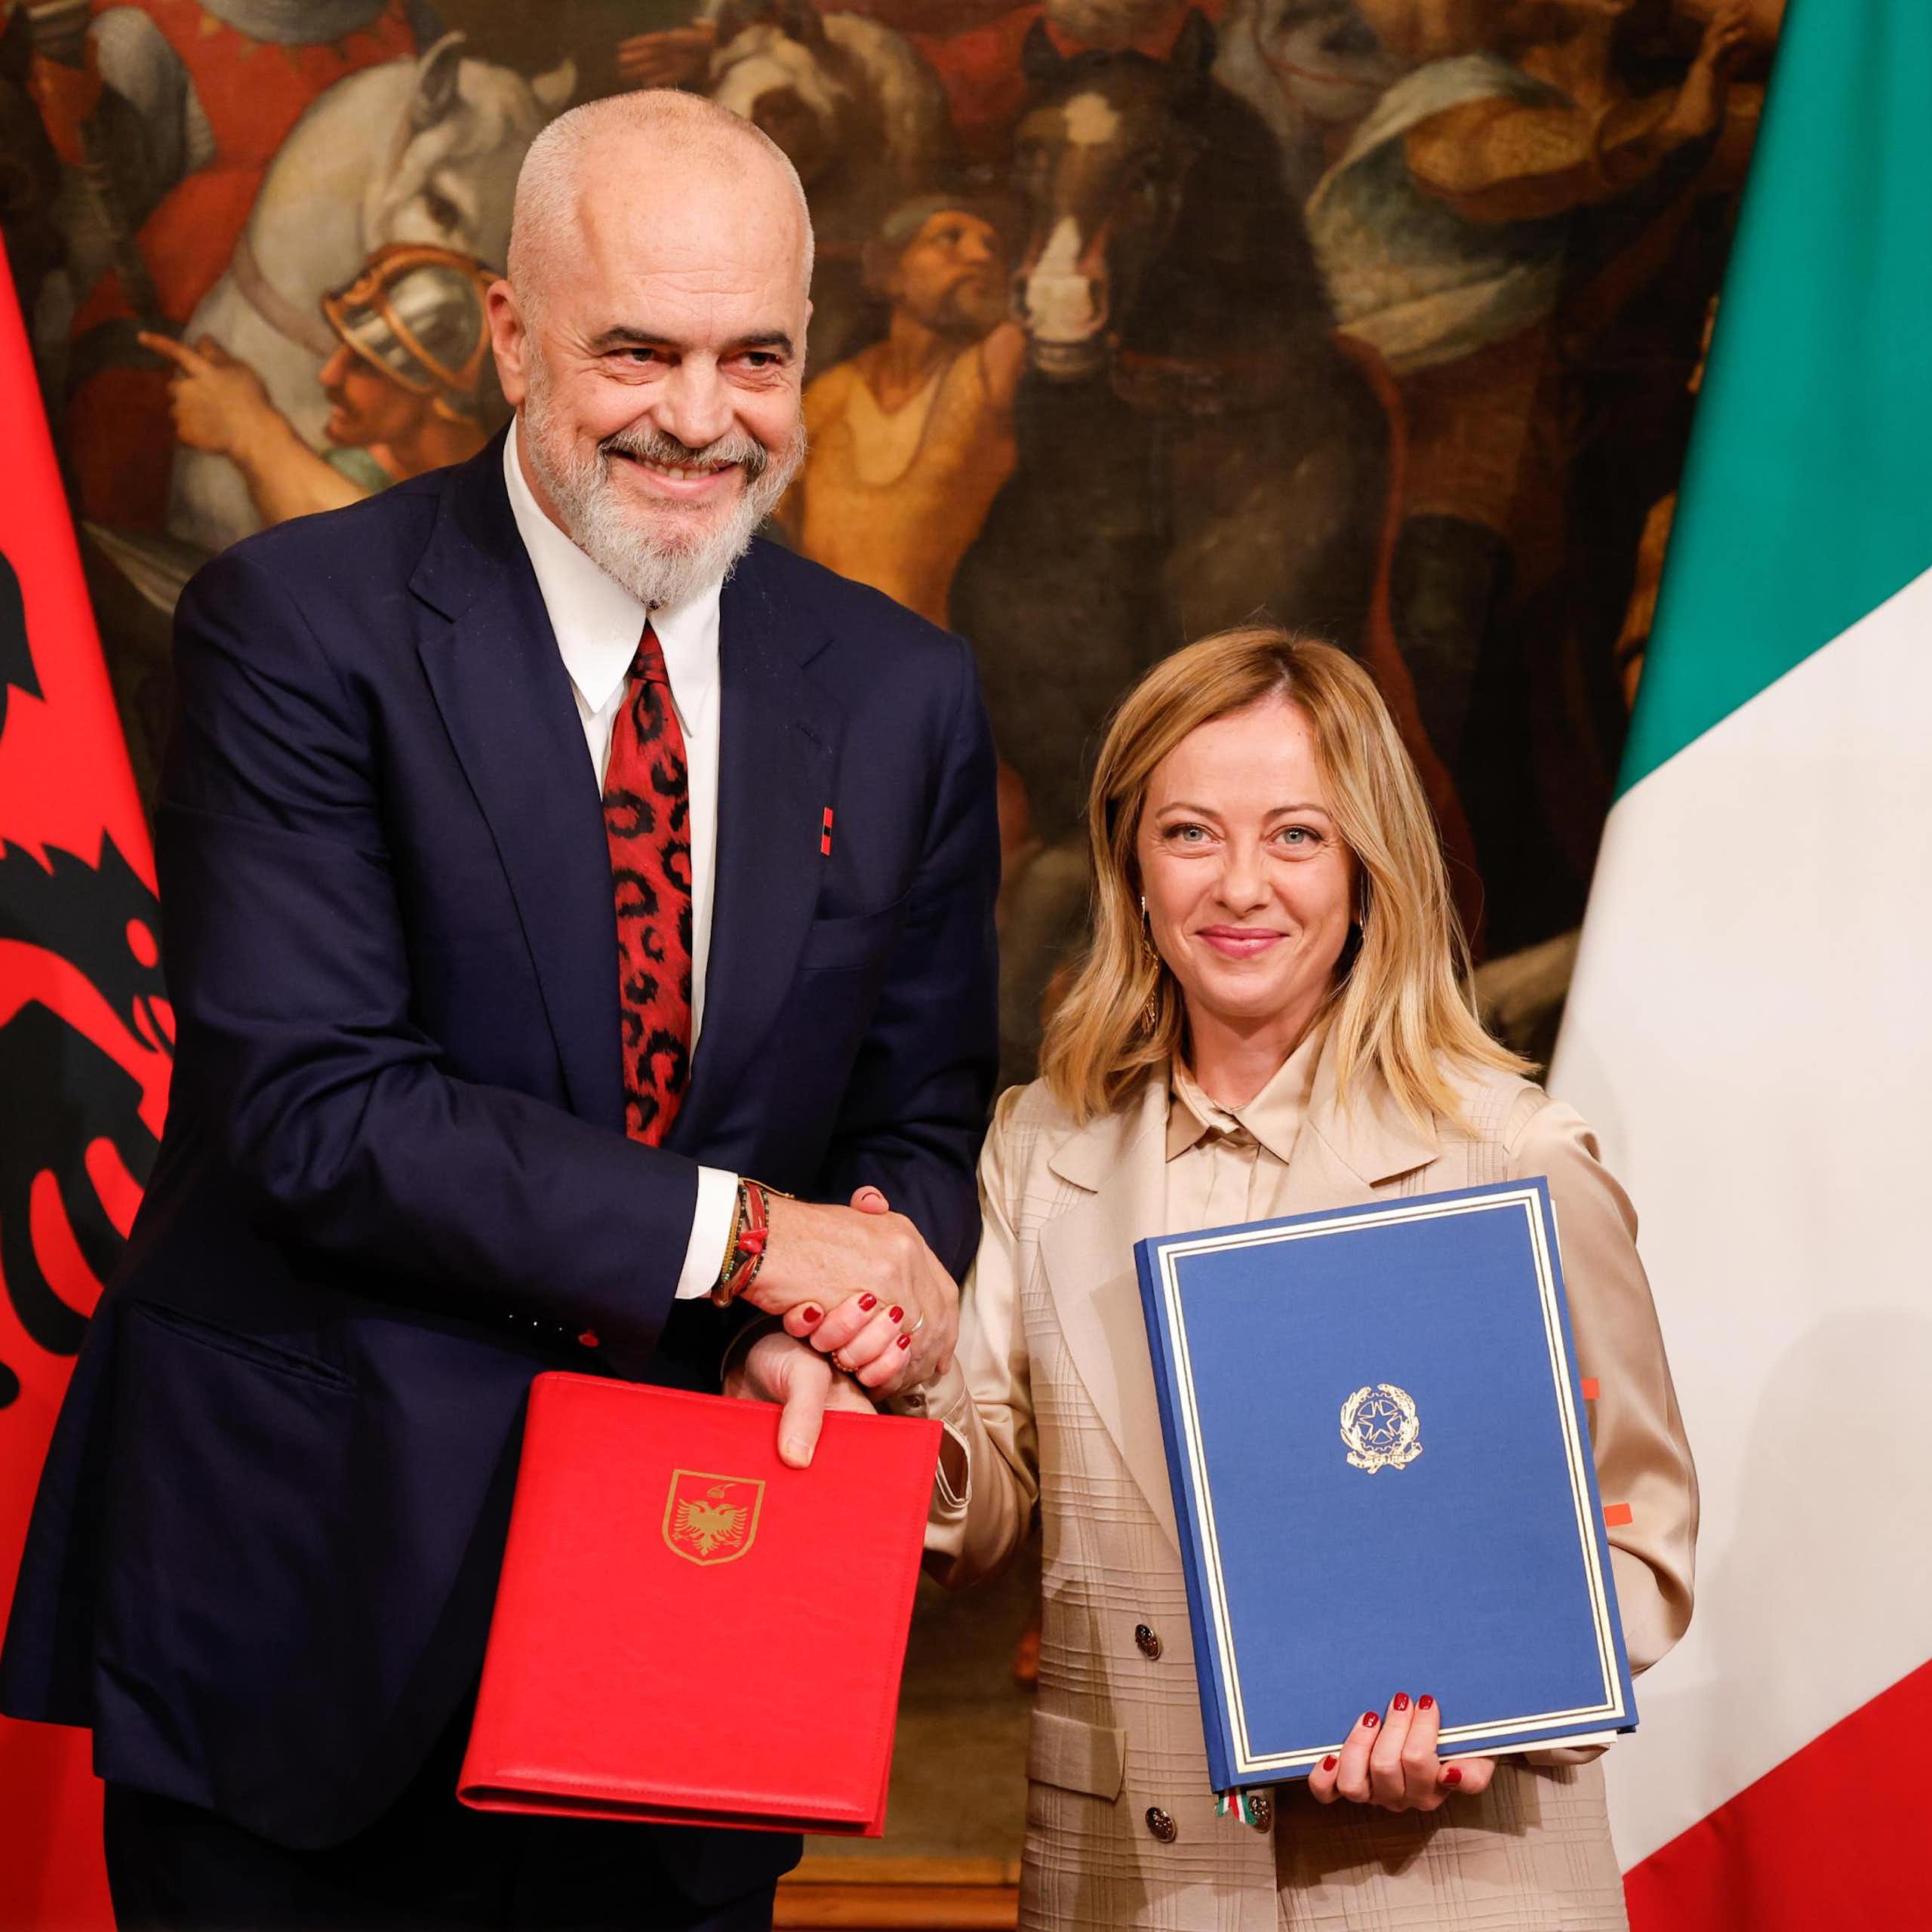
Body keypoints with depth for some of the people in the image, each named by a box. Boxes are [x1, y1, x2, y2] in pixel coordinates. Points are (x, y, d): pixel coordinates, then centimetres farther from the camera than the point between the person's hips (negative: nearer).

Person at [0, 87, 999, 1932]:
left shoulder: (903, 693, 5)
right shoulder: (297, 622, -9)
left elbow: (921, 1119, 8)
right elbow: (311, 1101, -17)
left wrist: (847, 1321, -14)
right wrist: (733, 1231, -20)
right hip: (317, 1591, -3)